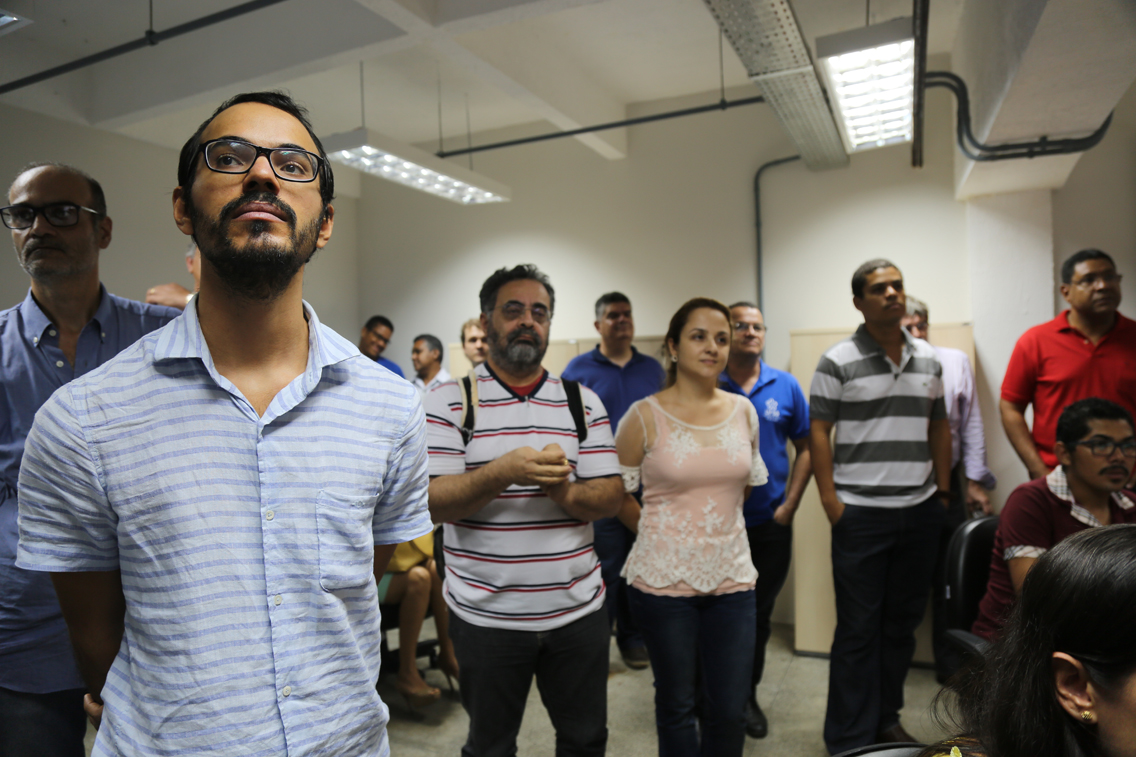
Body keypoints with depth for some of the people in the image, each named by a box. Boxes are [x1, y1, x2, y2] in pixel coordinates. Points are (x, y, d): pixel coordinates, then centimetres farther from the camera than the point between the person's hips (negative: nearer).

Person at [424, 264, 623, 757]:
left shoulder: (583, 402, 4)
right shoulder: (449, 401, -4)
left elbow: (611, 495, 0)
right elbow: (432, 502, -13)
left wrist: (565, 493, -22)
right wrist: (503, 472, -29)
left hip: (578, 610, 3)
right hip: (486, 617, -2)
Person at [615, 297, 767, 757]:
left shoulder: (744, 412, 2)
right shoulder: (645, 416, -10)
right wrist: (662, 531, 7)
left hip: (731, 577, 3)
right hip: (664, 580, -3)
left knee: (730, 709, 10)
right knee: (677, 705, 13)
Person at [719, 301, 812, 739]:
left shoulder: (786, 386, 1)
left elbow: (805, 448, 5)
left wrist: (789, 506, -2)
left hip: (771, 524, 2)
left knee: (760, 616, 15)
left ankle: (748, 696, 33)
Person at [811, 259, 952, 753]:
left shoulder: (928, 359, 10)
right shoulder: (838, 361, -6)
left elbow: (939, 426, 15)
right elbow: (817, 431, -7)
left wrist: (943, 491, 10)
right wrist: (829, 498, -12)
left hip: (920, 510, 5)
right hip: (861, 512, -5)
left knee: (903, 622, 15)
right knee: (858, 628, 3)